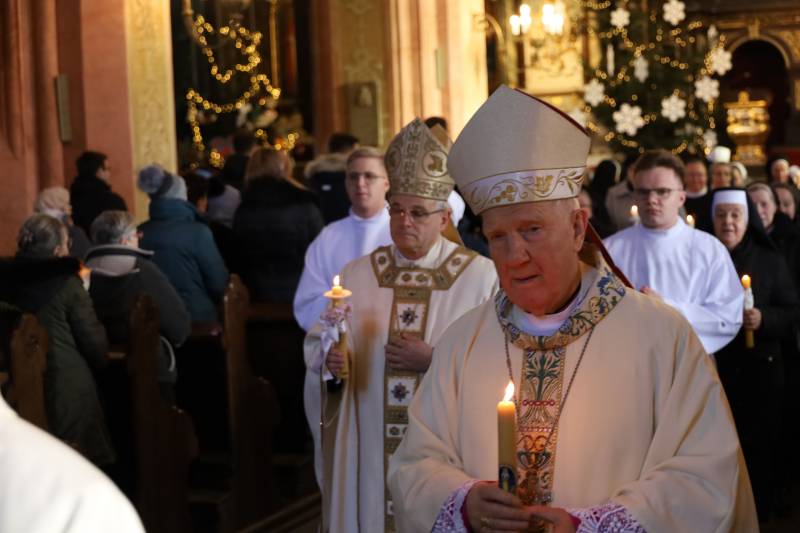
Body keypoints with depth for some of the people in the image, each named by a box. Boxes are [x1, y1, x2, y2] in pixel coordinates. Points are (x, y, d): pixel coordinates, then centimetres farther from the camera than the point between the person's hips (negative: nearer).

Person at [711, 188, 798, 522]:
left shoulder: (770, 261, 5)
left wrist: (764, 319, -16)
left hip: (759, 370, 0)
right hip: (710, 368, 0)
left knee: (757, 445, 2)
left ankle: (757, 516, 17)